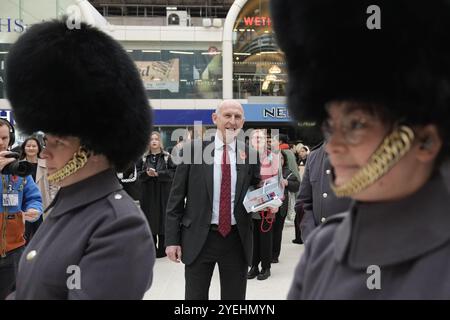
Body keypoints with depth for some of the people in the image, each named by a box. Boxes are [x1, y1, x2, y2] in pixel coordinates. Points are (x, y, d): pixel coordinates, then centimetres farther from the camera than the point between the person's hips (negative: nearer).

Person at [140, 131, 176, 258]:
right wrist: (147, 173, -12)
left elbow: (173, 172, -8)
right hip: (148, 192, 3)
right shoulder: (145, 157, 9)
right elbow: (140, 175, 9)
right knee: (150, 219, 3)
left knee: (162, 218, -1)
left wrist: (157, 173, -15)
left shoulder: (167, 157, 0)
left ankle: (162, 249, 8)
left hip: (163, 193, -3)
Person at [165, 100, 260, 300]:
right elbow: (176, 198, -2)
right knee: (195, 296, 8)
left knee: (235, 296, 13)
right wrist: (172, 239, -5)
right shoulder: (194, 149, -3)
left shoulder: (250, 154, 1)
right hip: (198, 238, -2)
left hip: (236, 239, 2)